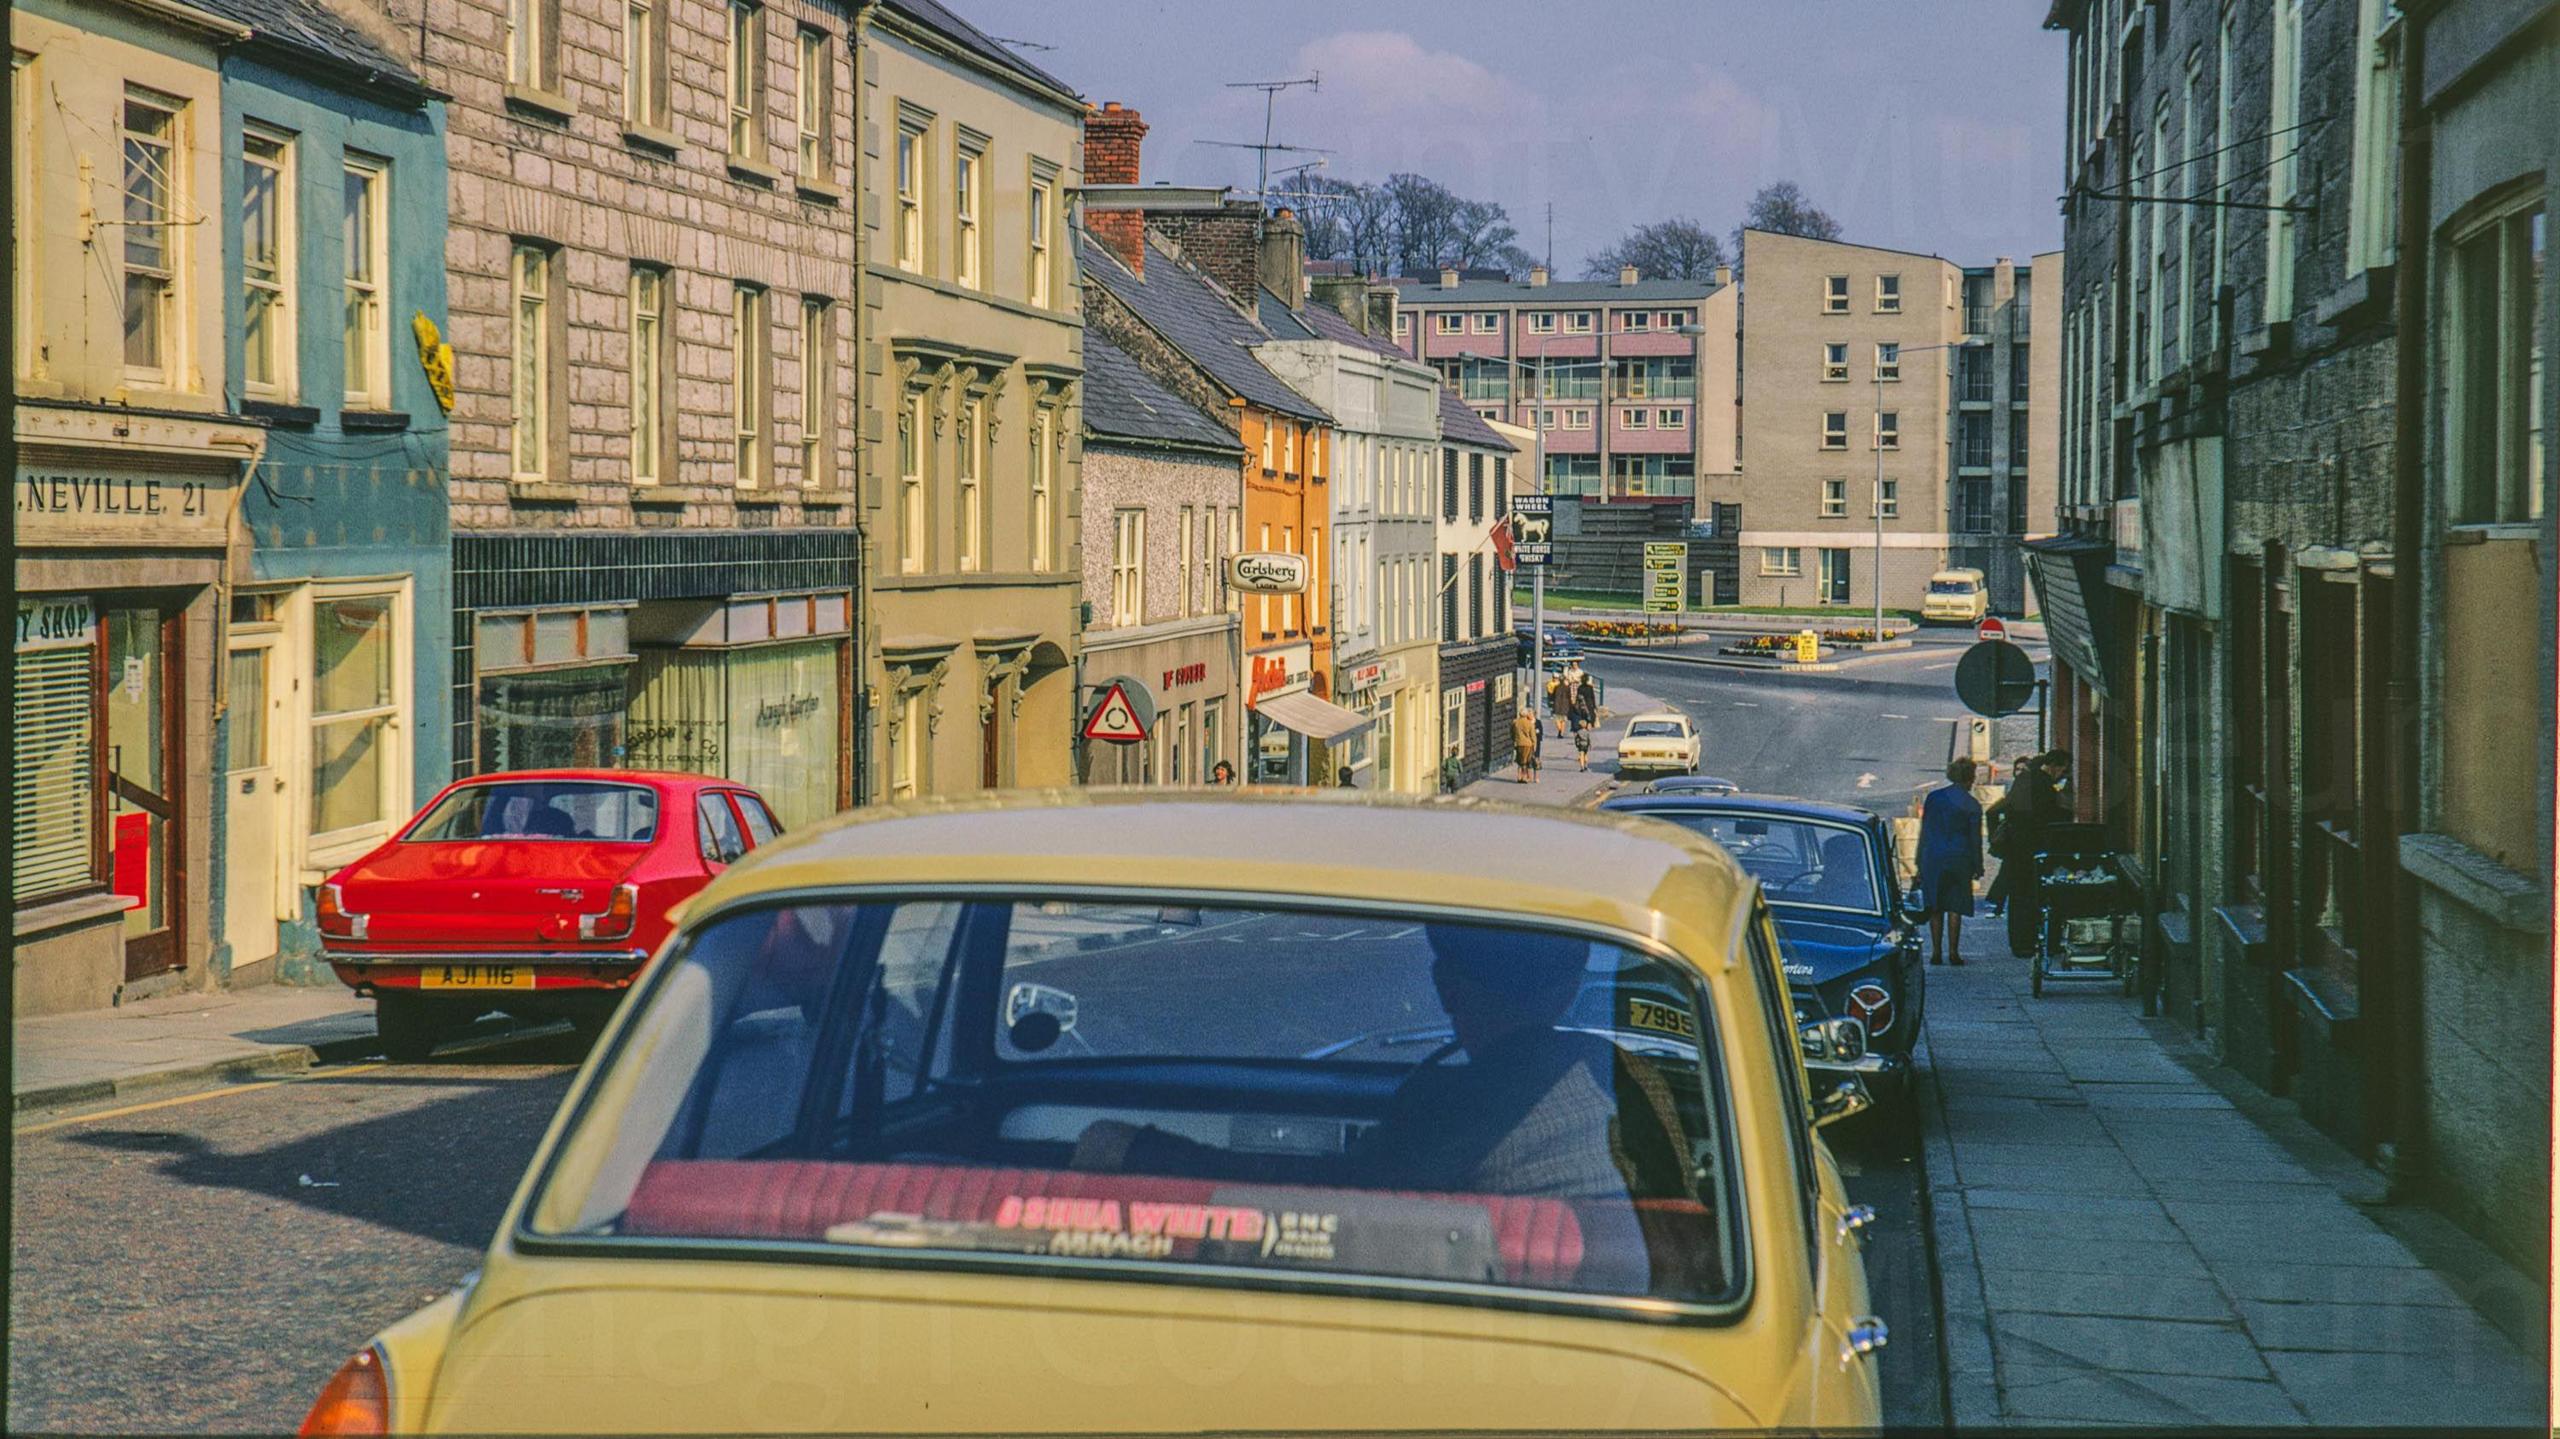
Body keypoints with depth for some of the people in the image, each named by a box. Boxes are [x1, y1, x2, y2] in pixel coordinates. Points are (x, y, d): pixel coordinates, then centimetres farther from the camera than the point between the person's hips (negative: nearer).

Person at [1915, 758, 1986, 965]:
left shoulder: (1933, 797, 4)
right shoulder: (1972, 805, -4)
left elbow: (1924, 831, 7)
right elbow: (1975, 839, 0)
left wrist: (1920, 860, 12)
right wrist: (1977, 867, 7)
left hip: (1932, 857, 2)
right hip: (1959, 860, -2)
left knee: (1935, 908, 6)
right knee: (1955, 907, 2)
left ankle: (1936, 952, 4)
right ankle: (1953, 952, 0)